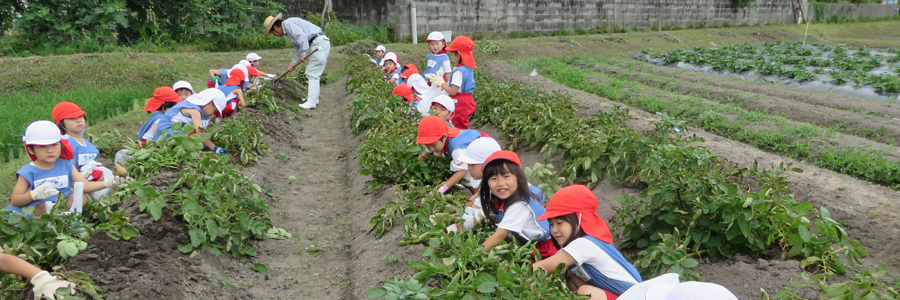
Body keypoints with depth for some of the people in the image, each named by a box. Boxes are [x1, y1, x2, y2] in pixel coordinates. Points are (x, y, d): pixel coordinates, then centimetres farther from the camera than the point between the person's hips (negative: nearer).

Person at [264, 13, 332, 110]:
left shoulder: (288, 23, -7)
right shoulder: (288, 31, 25)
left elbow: (302, 36, -21)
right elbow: (298, 47, 30)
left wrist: (302, 54, -18)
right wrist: (294, 62, 24)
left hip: (319, 43, -10)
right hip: (322, 43, 10)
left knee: (313, 74, -7)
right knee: (314, 74, 17)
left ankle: (311, 102, -6)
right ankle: (314, 98, 24)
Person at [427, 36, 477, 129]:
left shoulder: (459, 71, -21)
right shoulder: (469, 69, 7)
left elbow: (453, 91, -22)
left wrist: (441, 82, -11)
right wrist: (441, 81, 11)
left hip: (459, 103, -9)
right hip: (467, 101, 9)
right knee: (463, 128, 18)